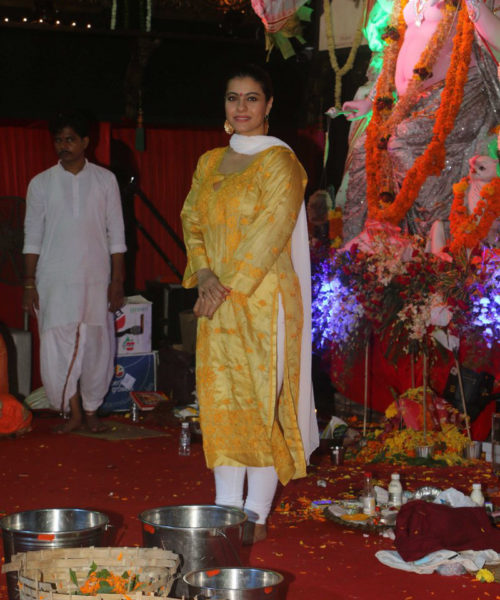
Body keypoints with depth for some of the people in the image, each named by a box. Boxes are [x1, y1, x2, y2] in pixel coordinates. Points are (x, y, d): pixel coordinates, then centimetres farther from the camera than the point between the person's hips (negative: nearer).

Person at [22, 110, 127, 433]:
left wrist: (117, 281, -1)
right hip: (54, 282, 0)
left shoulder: (105, 180, 4)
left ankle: (91, 410, 19)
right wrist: (30, 284, 0)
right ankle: (73, 412, 9)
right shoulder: (41, 183, 4)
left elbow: (116, 235, 4)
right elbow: (32, 238, 5)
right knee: (56, 349, -6)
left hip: (95, 279, 0)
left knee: (96, 347, 2)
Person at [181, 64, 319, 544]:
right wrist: (205, 276, -7)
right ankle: (227, 509, 12)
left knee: (262, 400, -3)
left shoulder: (278, 162, -6)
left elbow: (270, 233, -14)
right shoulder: (210, 163, 15)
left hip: (263, 299, -6)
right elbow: (192, 219, 11)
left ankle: (256, 516, 3)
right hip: (217, 304, 6)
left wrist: (228, 286, -15)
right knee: (219, 401, 6)